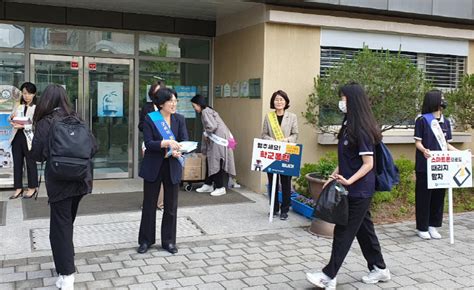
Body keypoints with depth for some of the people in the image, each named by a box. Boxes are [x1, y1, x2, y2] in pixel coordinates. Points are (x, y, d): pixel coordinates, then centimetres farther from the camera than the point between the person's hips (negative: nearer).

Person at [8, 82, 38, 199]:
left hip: (29, 139, -6)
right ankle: (18, 188, 18)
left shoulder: (37, 107, -7)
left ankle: (32, 188, 16)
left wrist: (23, 126, -25)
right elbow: (10, 119, 21)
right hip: (17, 137, 6)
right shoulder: (19, 106, 12)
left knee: (31, 163, 4)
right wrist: (12, 117, -2)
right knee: (17, 163, 9)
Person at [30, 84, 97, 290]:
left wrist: (50, 154, 12)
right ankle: (65, 264, 32)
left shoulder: (44, 123, -8)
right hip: (80, 179, 5)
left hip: (59, 181, -5)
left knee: (60, 226, 2)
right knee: (67, 222, 21)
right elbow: (93, 147, 4)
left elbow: (37, 154, -10)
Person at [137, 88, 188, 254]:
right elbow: (148, 143, -15)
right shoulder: (150, 119, -6)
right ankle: (146, 240, 21)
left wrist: (175, 151, -27)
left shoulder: (179, 119, 3)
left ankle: (169, 241, 21)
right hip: (153, 167, -2)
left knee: (171, 206, 8)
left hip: (172, 167, 2)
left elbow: (185, 141, -6)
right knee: (149, 205, 7)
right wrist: (167, 143, -30)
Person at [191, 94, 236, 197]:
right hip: (215, 139, 10)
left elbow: (212, 126, -24)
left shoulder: (205, 112, -11)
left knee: (217, 163, -5)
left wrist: (205, 134, -4)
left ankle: (220, 188, 1)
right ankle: (208, 185, 21)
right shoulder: (208, 111, 19)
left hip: (219, 139, -10)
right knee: (210, 161, 13)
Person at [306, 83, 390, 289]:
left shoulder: (361, 130, -19)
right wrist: (334, 176, 13)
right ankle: (379, 268, 29)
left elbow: (368, 164, -20)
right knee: (363, 228, 16)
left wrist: (349, 181, -28)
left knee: (344, 231, -2)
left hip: (359, 190, -9)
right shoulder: (349, 126, 8)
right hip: (355, 190, 9)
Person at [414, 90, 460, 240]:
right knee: (424, 196, 1)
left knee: (439, 196, 9)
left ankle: (433, 225, 21)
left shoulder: (445, 122, 11)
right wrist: (424, 150, -27)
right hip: (425, 165, -6)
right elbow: (418, 142, -6)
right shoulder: (422, 120, -6)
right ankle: (422, 227, 12)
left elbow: (446, 144, 15)